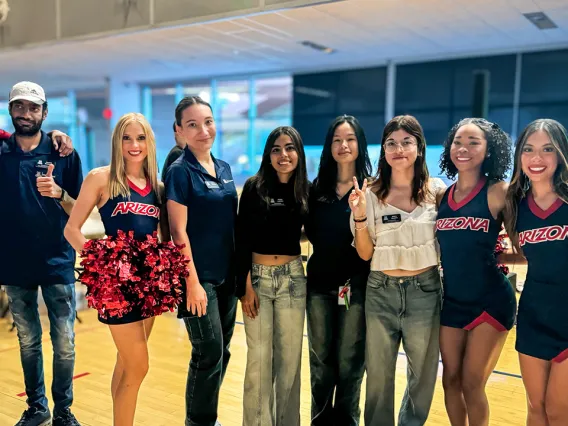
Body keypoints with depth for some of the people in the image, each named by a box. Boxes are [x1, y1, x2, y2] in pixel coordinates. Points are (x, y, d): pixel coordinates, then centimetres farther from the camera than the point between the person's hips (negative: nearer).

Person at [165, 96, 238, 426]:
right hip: (200, 275, -7)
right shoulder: (180, 171, -10)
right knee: (209, 353, -1)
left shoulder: (224, 168, 9)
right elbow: (178, 231, -14)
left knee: (221, 352, 13)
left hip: (226, 274, 7)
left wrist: (241, 270, 11)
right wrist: (193, 282, -17)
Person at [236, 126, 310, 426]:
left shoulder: (306, 190, 2)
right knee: (258, 357, 4)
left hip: (292, 278, 2)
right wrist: (245, 285, -9)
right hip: (257, 277, -2)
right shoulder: (254, 187, -5)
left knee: (289, 356, 9)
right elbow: (242, 240, -6)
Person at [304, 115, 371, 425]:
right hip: (319, 282, 3)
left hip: (356, 284, -3)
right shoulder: (318, 186, 8)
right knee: (320, 361, 13)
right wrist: (327, 253, -6)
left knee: (349, 362, 8)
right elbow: (311, 231, 12)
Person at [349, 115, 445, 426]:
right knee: (378, 375, 10)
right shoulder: (371, 194, -1)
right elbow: (365, 253, -1)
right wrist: (359, 217, -15)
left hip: (424, 291, 0)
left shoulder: (437, 191, -2)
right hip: (381, 292, 0)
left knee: (424, 374, 14)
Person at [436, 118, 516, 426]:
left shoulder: (498, 192, -10)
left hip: (490, 301, -4)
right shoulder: (441, 196, 3)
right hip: (451, 300, 4)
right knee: (451, 380, 12)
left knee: (472, 384, 2)